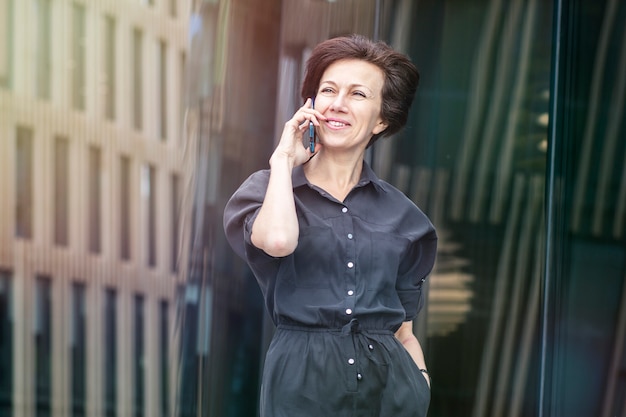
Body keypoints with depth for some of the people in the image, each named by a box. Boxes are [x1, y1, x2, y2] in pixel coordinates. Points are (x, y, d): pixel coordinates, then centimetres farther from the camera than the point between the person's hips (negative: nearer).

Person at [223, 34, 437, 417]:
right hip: (302, 382, -2)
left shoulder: (401, 215, 8)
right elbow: (278, 241, -23)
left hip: (389, 385, 2)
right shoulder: (267, 188, 1)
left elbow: (403, 331, 12)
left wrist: (421, 382, -5)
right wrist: (283, 160, -9)